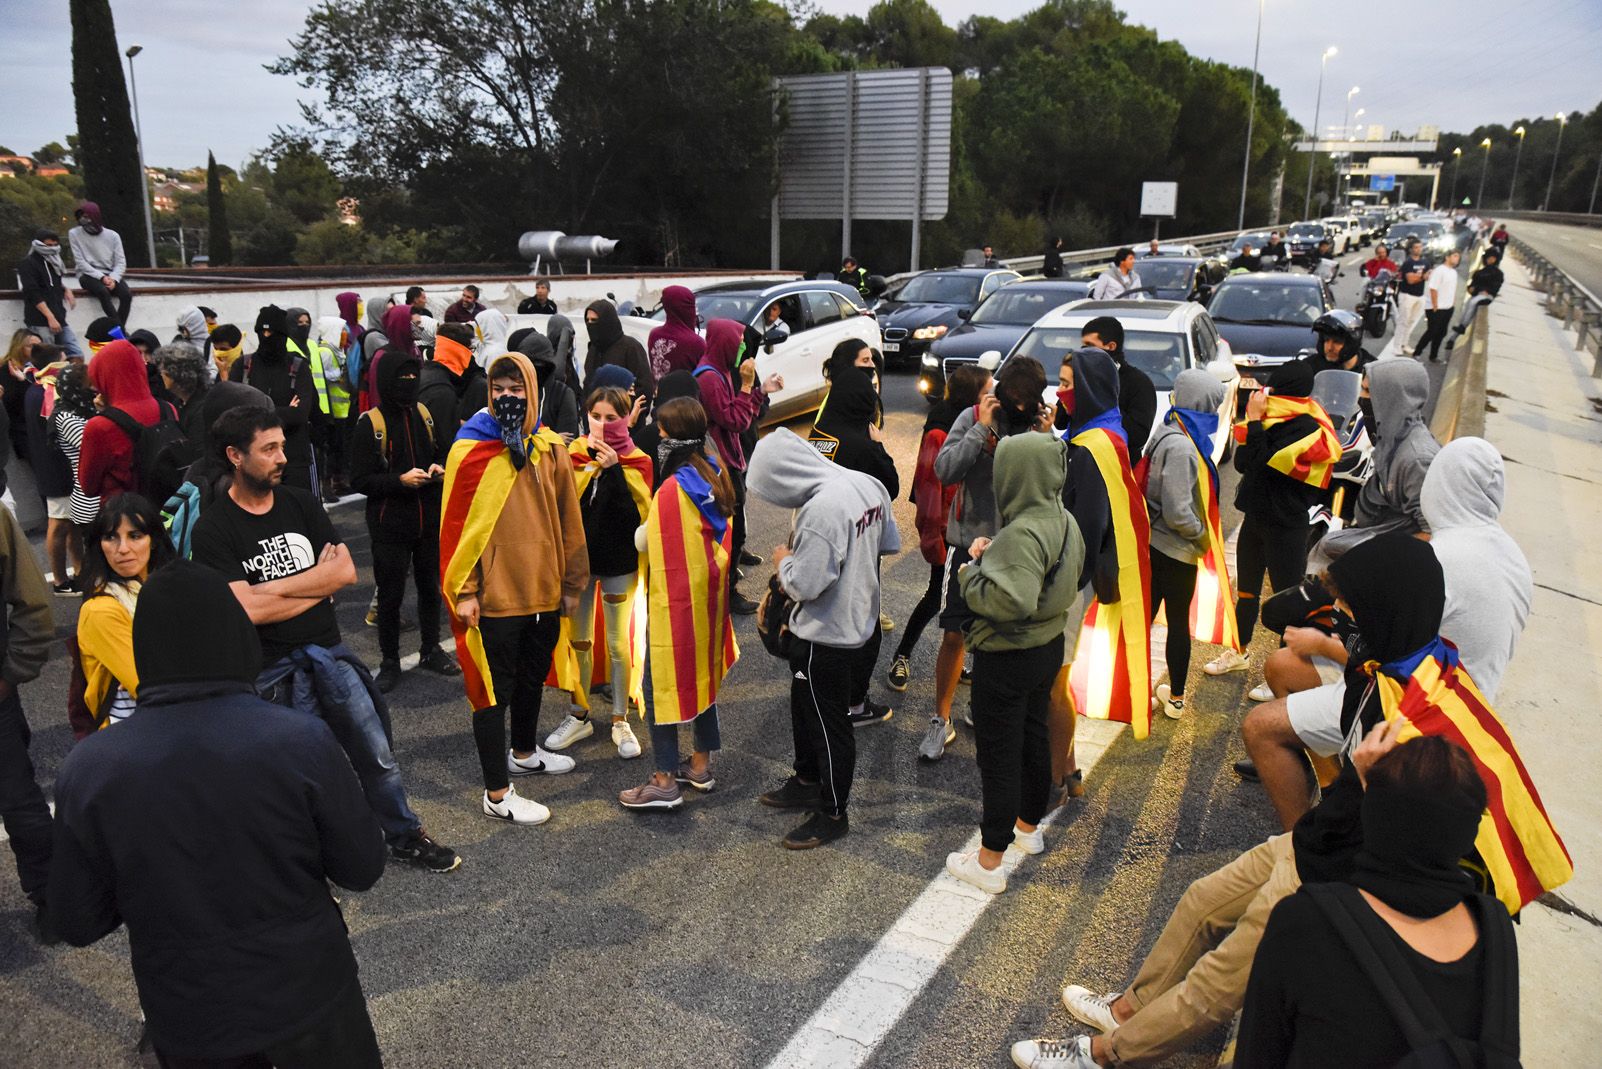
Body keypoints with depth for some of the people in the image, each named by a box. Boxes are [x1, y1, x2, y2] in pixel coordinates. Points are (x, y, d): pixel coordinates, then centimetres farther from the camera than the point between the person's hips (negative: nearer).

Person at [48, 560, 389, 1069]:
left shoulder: (89, 770, -16)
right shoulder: (303, 741, -22)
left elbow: (78, 924, -6)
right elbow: (363, 869, -11)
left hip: (189, 1025, 2)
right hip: (309, 996, -1)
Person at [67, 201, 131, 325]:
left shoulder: (113, 236, 3)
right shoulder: (74, 234, -1)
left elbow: (121, 262, 0)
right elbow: (80, 262, -6)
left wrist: (113, 279, -19)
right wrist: (102, 277, -18)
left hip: (110, 275, 2)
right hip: (88, 275, -2)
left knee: (127, 294, -29)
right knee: (103, 291, -35)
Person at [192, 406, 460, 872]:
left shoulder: (301, 503, 4)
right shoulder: (213, 529, -10)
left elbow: (346, 571, -6)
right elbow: (248, 609, -19)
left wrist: (273, 587, -12)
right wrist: (319, 582, -9)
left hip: (330, 653, 4)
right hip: (273, 671, -4)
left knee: (378, 756, 13)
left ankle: (406, 837, 31)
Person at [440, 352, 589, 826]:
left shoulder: (550, 447, 3)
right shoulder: (469, 450, -10)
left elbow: (568, 517, 7)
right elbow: (457, 525, -9)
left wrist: (572, 582, 9)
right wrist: (463, 591, -12)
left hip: (544, 589, 5)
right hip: (495, 592, -5)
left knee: (533, 675, 22)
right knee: (494, 688, 3)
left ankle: (524, 752, 44)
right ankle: (496, 793, 12)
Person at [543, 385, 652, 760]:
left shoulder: (636, 462, -7)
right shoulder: (575, 454, 0)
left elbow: (639, 513, -19)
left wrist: (613, 470, -24)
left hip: (619, 562, -3)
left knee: (618, 643, 5)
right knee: (578, 640, 13)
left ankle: (621, 721, 20)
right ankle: (579, 716, 28)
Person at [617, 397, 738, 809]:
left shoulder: (671, 490, -22)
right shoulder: (715, 478, 2)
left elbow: (646, 542, -14)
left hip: (674, 603, -8)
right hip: (708, 600, 8)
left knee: (660, 685, 2)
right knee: (702, 676, 19)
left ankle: (666, 781, 8)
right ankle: (701, 764, 30)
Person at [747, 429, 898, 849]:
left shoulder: (821, 508, -30)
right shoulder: (868, 484, -3)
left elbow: (804, 584, -27)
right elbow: (890, 544, 9)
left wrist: (784, 560, -7)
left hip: (825, 636, -9)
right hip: (856, 620, 9)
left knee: (829, 725, 8)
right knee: (805, 708, 26)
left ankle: (832, 814, 25)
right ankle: (807, 782, 44)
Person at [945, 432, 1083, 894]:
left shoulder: (1021, 534, -29)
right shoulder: (1064, 521, -1)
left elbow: (1010, 601, -37)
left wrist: (971, 572, -20)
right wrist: (993, 555, 1)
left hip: (1008, 659, -9)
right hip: (1048, 647, 9)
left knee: (998, 755, 4)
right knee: (1034, 737, 24)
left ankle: (989, 862, 17)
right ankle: (1029, 826, 45)